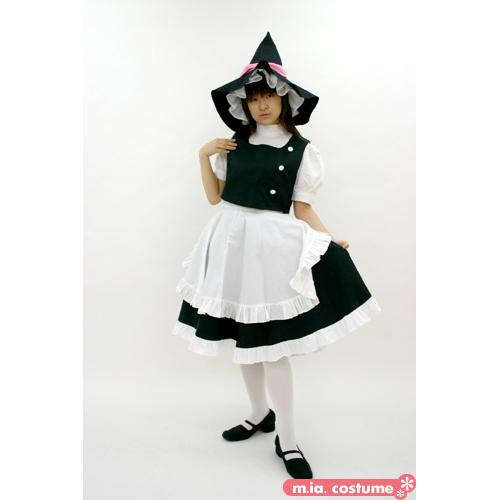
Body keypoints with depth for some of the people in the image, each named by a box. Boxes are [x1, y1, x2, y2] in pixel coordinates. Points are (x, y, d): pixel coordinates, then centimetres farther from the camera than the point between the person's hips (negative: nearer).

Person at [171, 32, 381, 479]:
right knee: (241, 339, 14)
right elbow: (215, 196, 10)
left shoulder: (301, 151, -1)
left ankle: (287, 439, 17)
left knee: (270, 343, -2)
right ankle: (260, 415, 36)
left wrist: (329, 240, -18)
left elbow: (302, 209, -3)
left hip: (271, 245, -5)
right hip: (231, 242, 5)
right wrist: (204, 155, 1)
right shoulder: (234, 145, 9)